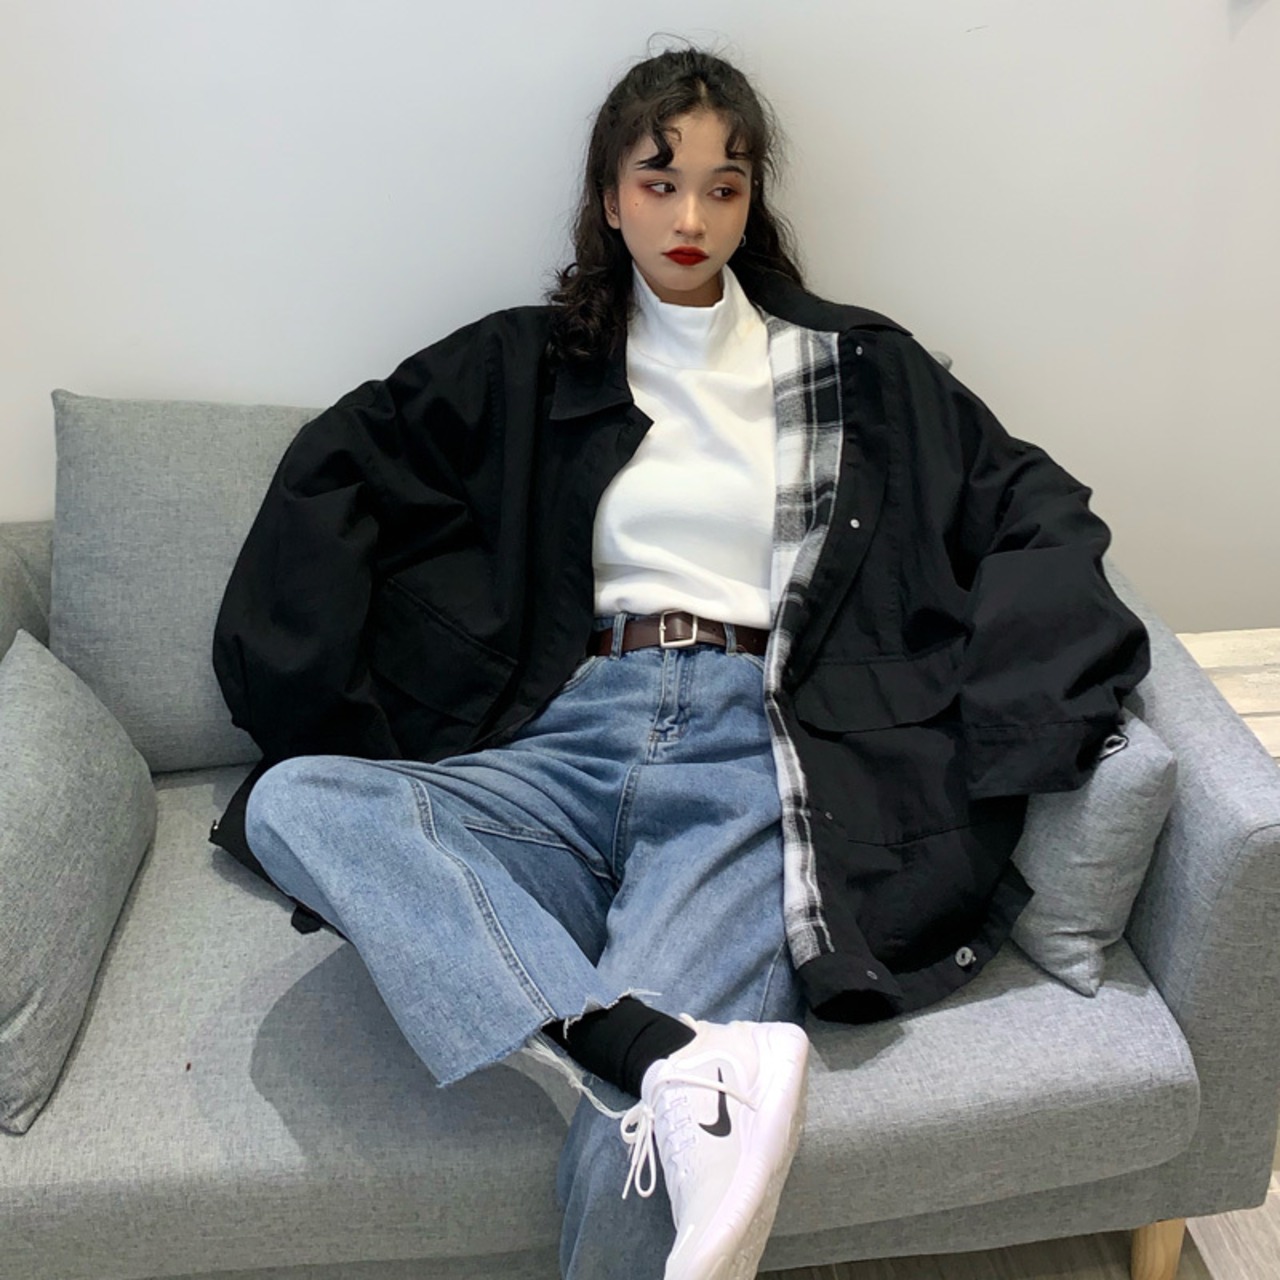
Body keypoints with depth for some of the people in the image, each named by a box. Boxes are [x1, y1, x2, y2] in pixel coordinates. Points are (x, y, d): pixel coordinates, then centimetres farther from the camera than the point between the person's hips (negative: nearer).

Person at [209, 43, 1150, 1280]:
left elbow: (1040, 515, 13)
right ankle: (676, 1067, -41)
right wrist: (306, 700, 5)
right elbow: (335, 469, 17)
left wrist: (1004, 727, -4)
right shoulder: (529, 366, 18)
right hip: (570, 746, 3)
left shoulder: (859, 368, 16)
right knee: (293, 804, -30)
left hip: (749, 756, -2)